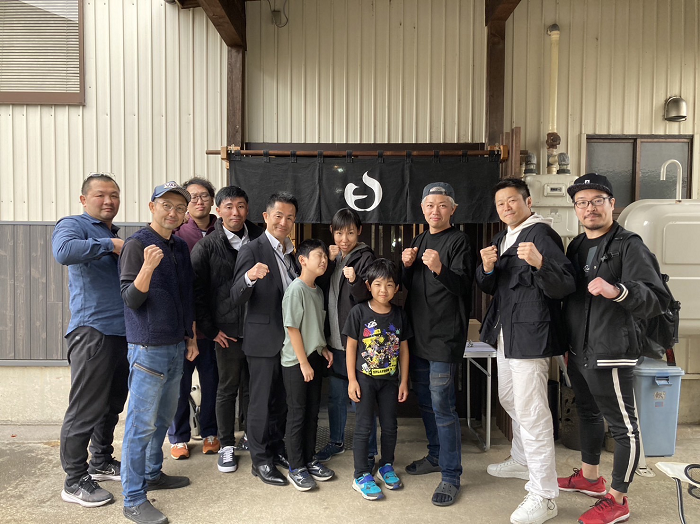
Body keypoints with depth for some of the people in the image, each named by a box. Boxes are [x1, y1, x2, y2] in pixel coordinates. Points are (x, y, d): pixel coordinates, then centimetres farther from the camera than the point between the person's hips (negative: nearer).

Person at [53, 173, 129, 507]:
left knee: (112, 404, 18)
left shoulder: (116, 236, 20)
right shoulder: (74, 225, -4)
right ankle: (75, 481, 12)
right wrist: (110, 245, -20)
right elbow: (63, 251, -28)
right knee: (85, 409, -1)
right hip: (92, 330, -8)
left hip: (122, 331, 8)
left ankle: (102, 463, 33)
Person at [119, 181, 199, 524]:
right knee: (141, 424, -2)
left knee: (163, 416, 18)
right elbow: (131, 299, -16)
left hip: (176, 346, 8)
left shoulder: (181, 247, 11)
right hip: (148, 348, -7)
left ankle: (153, 474, 35)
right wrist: (148, 267, -32)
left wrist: (191, 337, 19)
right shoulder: (137, 244, -11)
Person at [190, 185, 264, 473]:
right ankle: (227, 446, 23)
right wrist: (210, 330, -6)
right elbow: (196, 291, -4)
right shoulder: (207, 246, -2)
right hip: (227, 331, -2)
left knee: (252, 386, 12)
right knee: (228, 388, 9)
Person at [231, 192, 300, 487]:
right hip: (264, 338, -6)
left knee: (282, 399, 17)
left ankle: (277, 449, 34)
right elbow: (236, 299, -19)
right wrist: (249, 277, -36)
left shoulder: (293, 252, 10)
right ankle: (260, 460, 19)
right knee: (261, 401, 5)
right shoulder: (252, 250, -11)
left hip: (290, 338, 7)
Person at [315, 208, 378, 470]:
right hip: (334, 338, 7)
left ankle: (368, 453, 16)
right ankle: (337, 441, 37)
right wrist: (329, 262, -4)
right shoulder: (334, 257, 11)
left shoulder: (365, 257, -9)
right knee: (335, 395, 18)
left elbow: (371, 298, -17)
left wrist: (355, 281, -34)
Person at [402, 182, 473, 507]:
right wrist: (406, 266, -4)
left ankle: (451, 475, 6)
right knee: (424, 400, 16)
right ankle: (436, 456, 33)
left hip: (444, 336, -7)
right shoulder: (419, 241, 14)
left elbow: (463, 286, -16)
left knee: (442, 405, -6)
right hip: (418, 333, 7)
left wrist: (440, 269, -33)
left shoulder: (458, 241, -7)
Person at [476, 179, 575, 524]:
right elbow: (488, 288, 14)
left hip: (530, 334, -10)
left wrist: (539, 263, -39)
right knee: (510, 399, 23)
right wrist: (486, 268, -8)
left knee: (531, 411, -7)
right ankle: (522, 461, 44)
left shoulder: (541, 234, -14)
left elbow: (564, 288, -21)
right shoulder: (501, 239, 13)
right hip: (505, 333, 10)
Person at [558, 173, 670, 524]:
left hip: (611, 354, -8)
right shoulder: (577, 246, 10)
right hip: (578, 353, 8)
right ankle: (590, 477, 41)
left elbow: (657, 299, -21)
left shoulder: (628, 245, -12)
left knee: (623, 426, 5)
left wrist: (617, 291, -39)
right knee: (587, 414, 22)